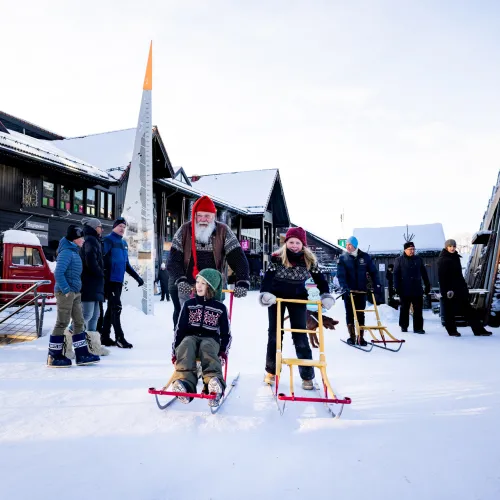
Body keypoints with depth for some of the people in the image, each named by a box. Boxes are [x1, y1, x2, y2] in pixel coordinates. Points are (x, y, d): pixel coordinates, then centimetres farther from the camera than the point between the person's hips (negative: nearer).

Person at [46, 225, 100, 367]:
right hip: (66, 293, -10)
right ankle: (54, 357, 9)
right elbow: (58, 273, -23)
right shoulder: (66, 253, -14)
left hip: (75, 293, 10)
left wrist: (75, 289, 16)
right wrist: (66, 290, -22)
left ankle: (82, 354, 16)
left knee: (79, 322, 10)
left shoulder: (74, 252, 16)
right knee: (62, 323, -2)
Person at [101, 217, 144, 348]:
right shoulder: (108, 240, -5)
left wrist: (137, 277, 19)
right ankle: (119, 338, -3)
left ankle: (105, 337, 19)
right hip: (110, 281, -8)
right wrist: (105, 279, -25)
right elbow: (104, 261, -15)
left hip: (119, 281, 8)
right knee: (116, 308, -8)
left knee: (111, 309, 11)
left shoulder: (124, 243, 18)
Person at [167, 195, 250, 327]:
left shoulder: (223, 232, -5)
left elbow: (238, 259, -11)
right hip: (186, 288, 0)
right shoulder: (184, 230, -3)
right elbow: (173, 260, -7)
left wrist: (242, 283, -25)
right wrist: (180, 280, -24)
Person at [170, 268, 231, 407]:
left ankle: (214, 383, -61)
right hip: (190, 337, 1)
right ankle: (185, 383, -56)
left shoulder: (220, 308, 9)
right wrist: (175, 351, 0)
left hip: (211, 339, -1)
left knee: (207, 347, -37)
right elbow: (180, 328, 10)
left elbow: (226, 334, 11)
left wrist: (223, 352, -5)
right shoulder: (189, 304, 12)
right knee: (186, 345, -35)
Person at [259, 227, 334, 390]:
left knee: (300, 335, -2)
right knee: (274, 333, 8)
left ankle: (307, 376, 7)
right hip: (277, 297, 0)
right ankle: (271, 371, 23)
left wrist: (325, 295, -16)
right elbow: (268, 276, -14)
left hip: (298, 298, 0)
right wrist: (264, 293, -29)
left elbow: (319, 278, -3)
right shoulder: (277, 258, -11)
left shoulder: (309, 260, -7)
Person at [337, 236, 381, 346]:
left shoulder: (365, 257, 0)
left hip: (361, 291, 1)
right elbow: (340, 275, -12)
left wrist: (377, 286, -4)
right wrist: (345, 287, -27)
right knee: (350, 313, 5)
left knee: (361, 314, 6)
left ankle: (361, 337, 13)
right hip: (348, 291, -1)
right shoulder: (343, 258, -4)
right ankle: (352, 337, 14)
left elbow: (373, 272, 3)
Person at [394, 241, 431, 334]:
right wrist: (397, 287, -9)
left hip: (417, 289, 2)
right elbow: (396, 274, -2)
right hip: (405, 290, -2)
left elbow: (424, 273, 15)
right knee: (404, 309, 8)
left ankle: (418, 327, 6)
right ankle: (403, 326, 20)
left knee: (418, 309, 1)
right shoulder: (399, 260, 0)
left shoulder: (418, 259, 10)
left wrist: (427, 285, 12)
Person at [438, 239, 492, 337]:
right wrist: (446, 290, -22)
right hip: (449, 289, -8)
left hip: (459, 289, 8)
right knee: (450, 311, 1)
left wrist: (464, 286, 17)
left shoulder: (455, 258, 15)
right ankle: (452, 330, 12)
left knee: (468, 310, 8)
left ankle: (478, 330, 10)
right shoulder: (442, 260, -11)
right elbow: (442, 277, -17)